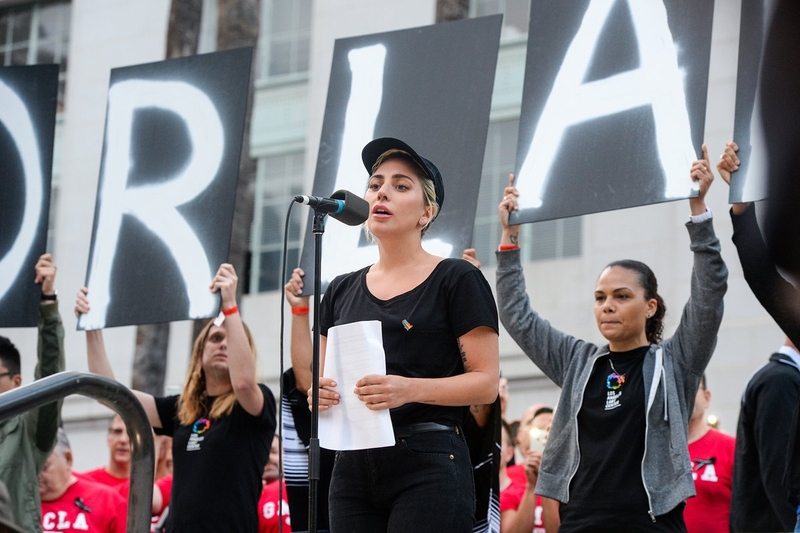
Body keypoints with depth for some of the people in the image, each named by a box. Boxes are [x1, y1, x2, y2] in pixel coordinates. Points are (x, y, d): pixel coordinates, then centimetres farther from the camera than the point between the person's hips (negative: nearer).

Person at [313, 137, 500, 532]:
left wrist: (411, 389, -21)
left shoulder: (456, 280, 0)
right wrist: (320, 393, -4)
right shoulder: (342, 291, 17)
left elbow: (486, 383, -5)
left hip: (429, 468, -5)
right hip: (353, 467, 5)